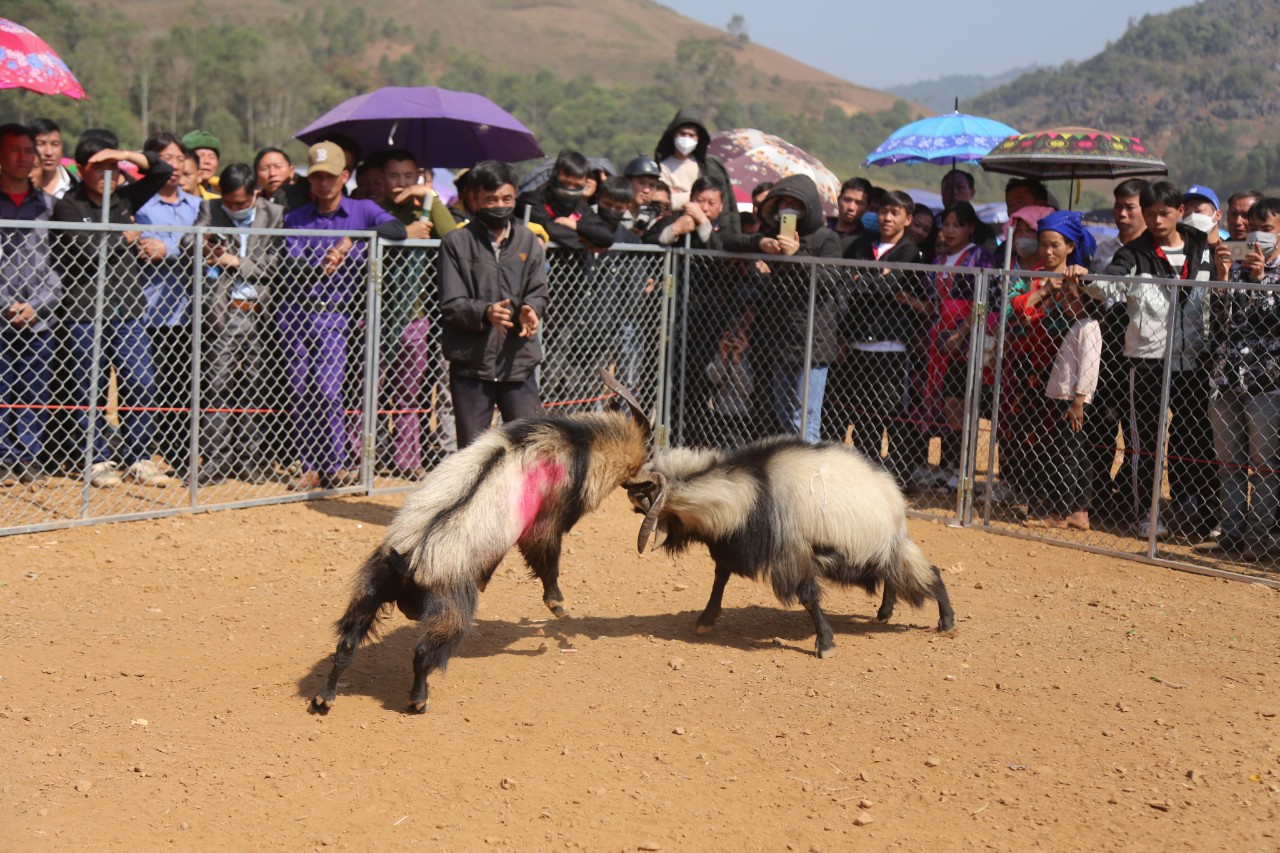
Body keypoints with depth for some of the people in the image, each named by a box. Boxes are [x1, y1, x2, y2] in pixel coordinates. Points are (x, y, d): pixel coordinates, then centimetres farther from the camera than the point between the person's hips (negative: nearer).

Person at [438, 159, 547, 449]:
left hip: (518, 362, 2)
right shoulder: (457, 243, 2)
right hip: (471, 363, -2)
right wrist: (485, 313, -24)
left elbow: (538, 292, 6)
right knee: (472, 451, 4)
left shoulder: (527, 241, 12)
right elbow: (451, 305, -5)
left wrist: (530, 310, -18)